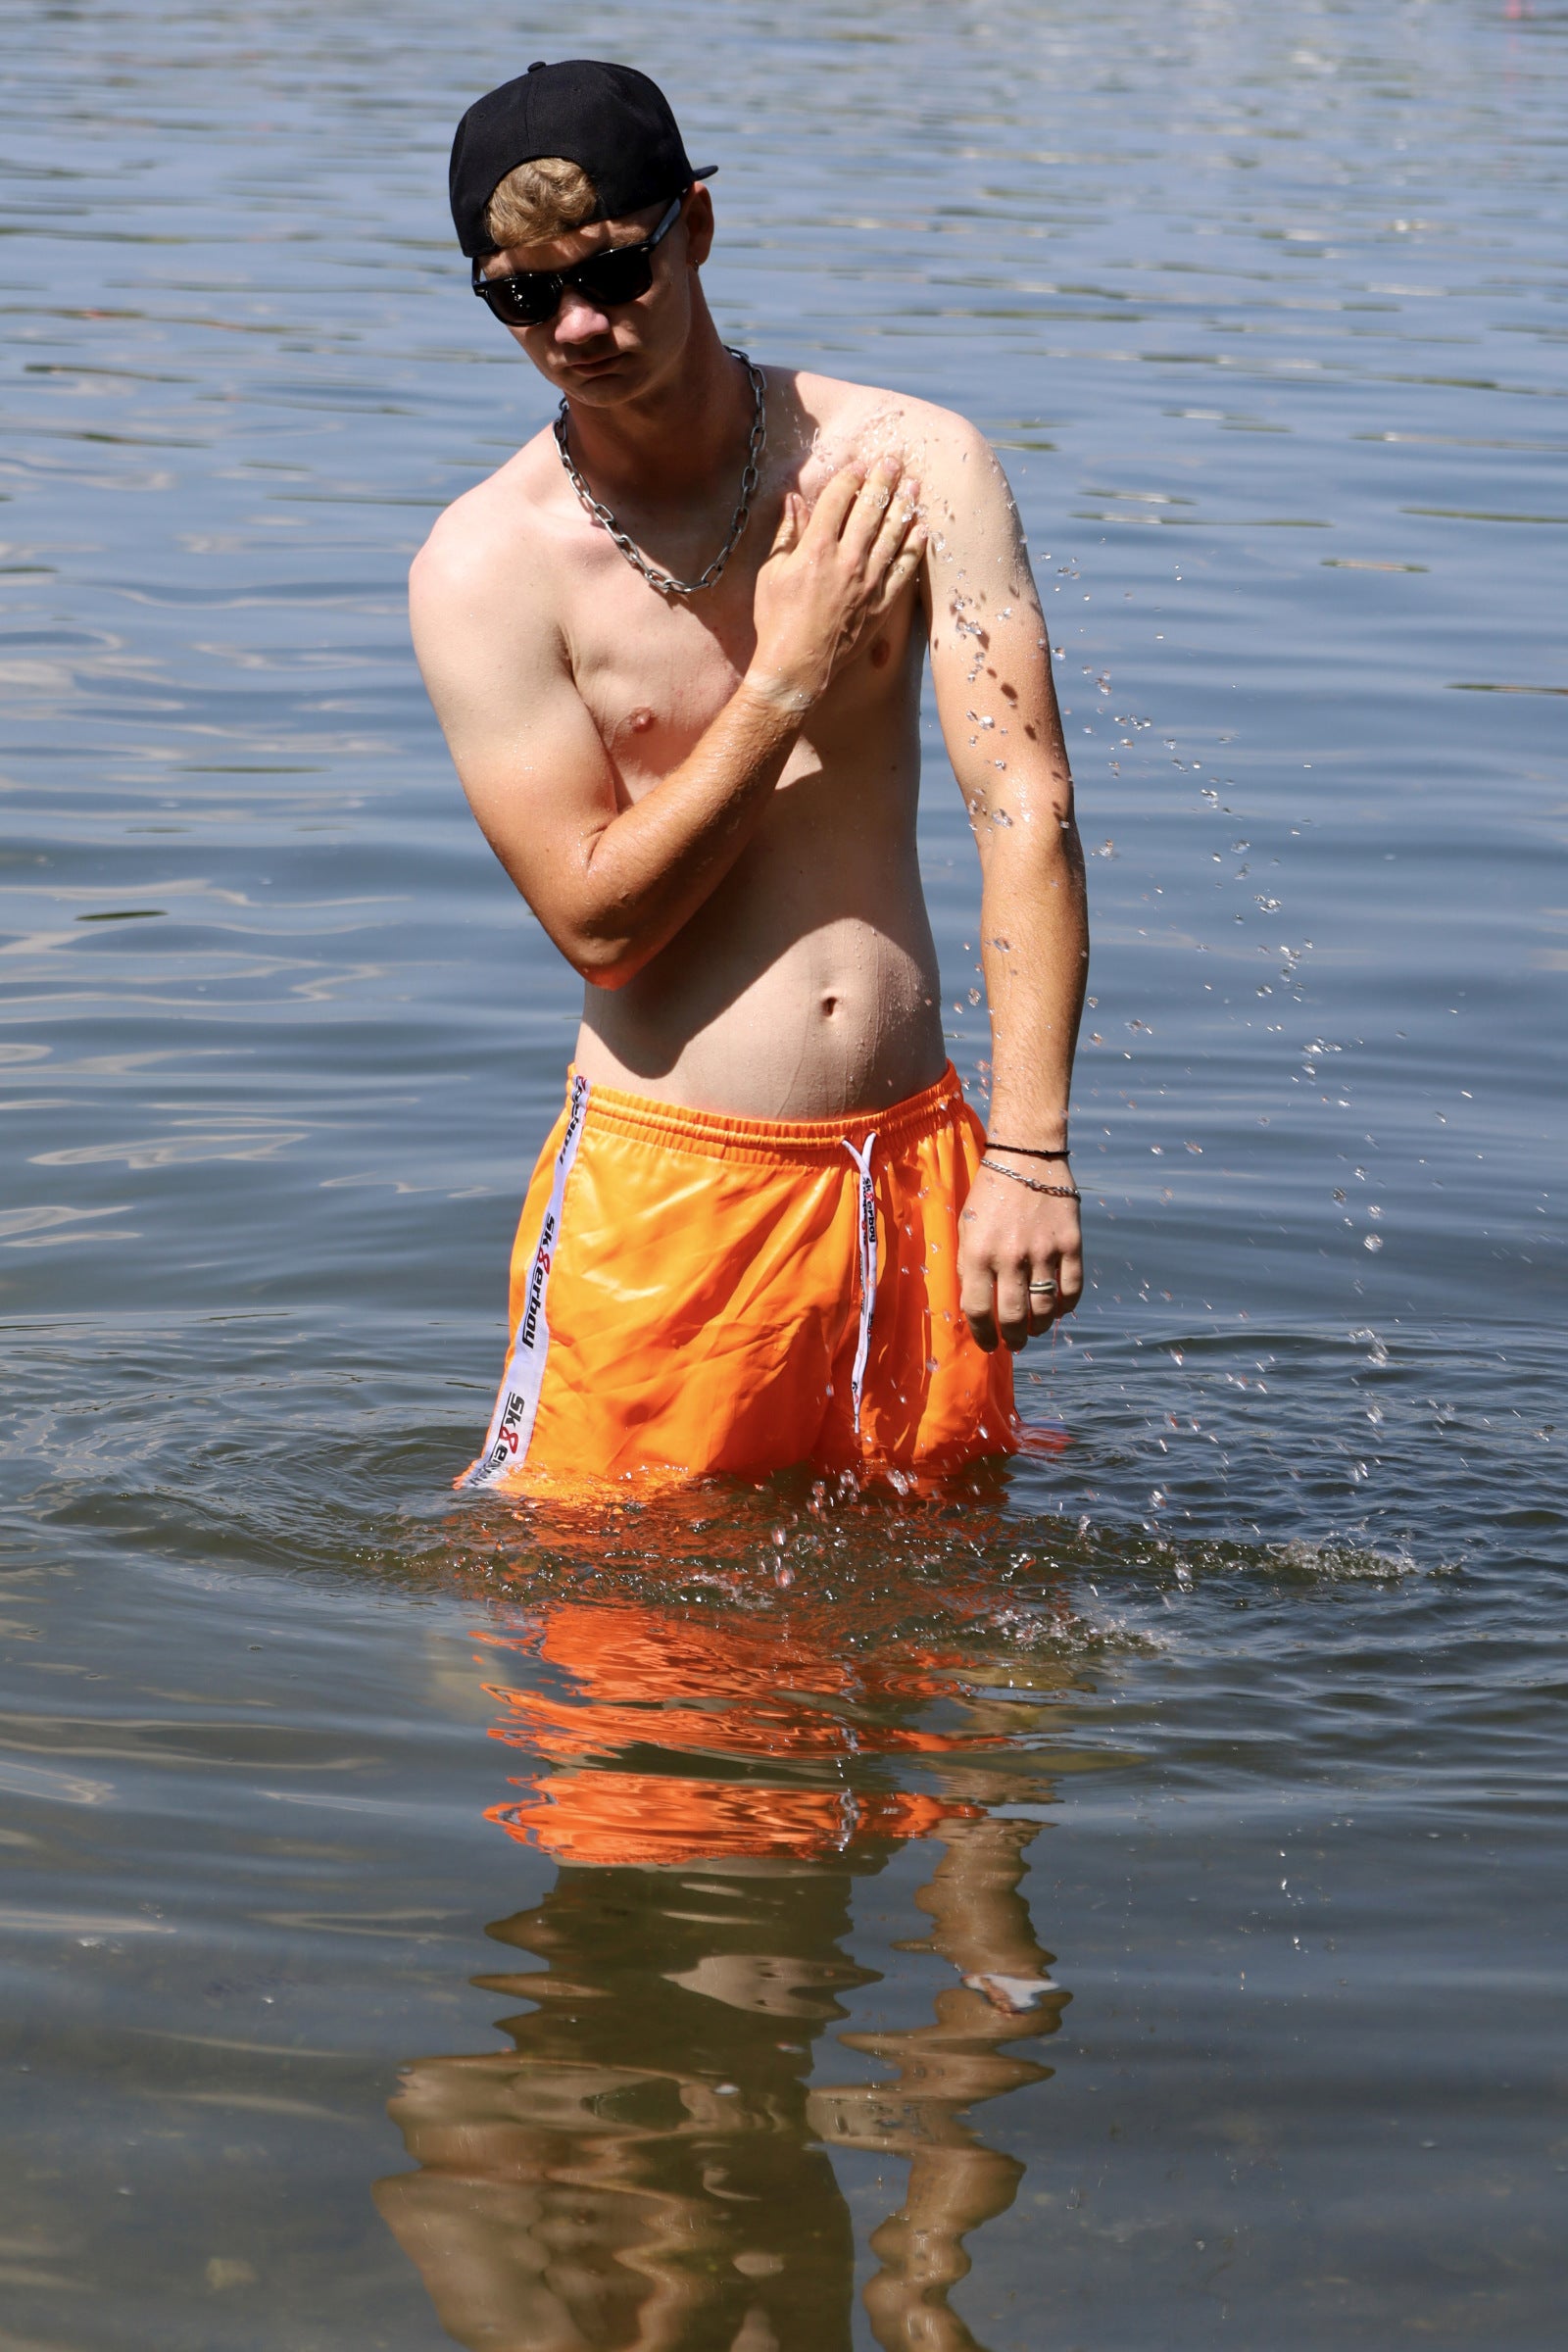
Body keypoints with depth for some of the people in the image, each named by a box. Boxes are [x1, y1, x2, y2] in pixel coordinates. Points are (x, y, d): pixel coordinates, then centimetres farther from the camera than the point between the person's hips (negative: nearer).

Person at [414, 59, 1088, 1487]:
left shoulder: (913, 466, -4)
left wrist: (1028, 1154, -20)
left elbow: (1026, 813, -11)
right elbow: (597, 920, -11)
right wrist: (788, 678, -15)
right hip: (667, 1173, -2)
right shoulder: (485, 564, -8)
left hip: (916, 1155, 2)